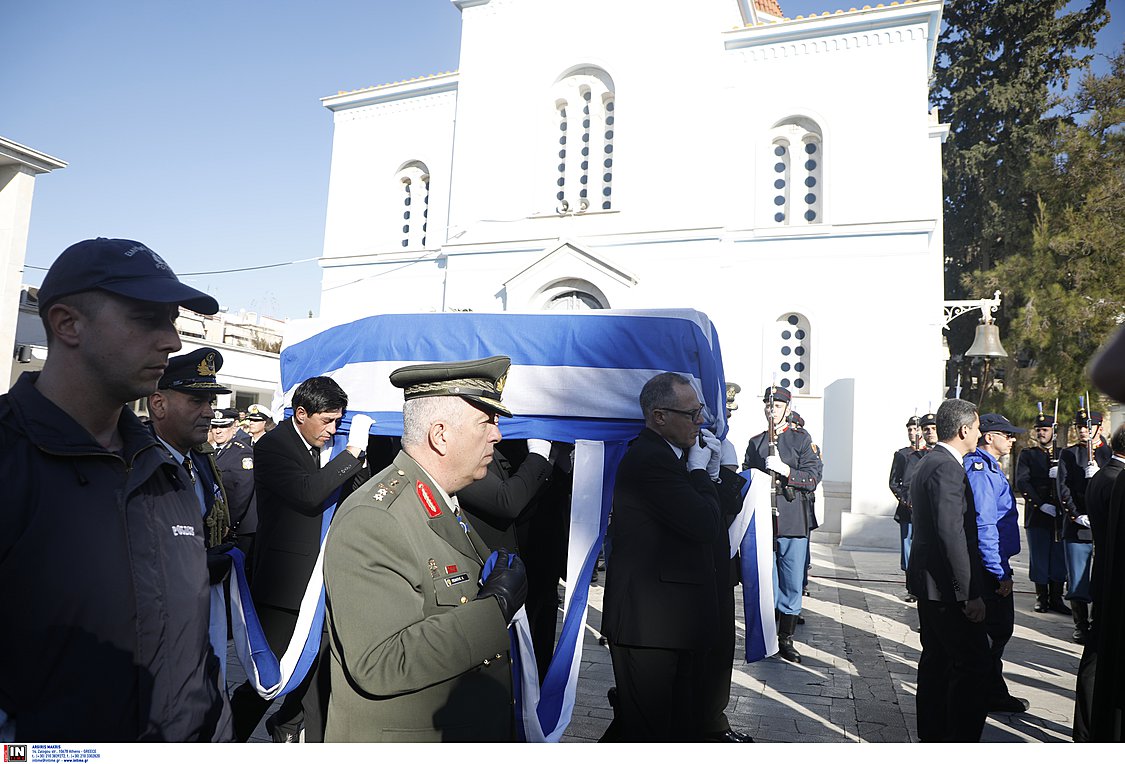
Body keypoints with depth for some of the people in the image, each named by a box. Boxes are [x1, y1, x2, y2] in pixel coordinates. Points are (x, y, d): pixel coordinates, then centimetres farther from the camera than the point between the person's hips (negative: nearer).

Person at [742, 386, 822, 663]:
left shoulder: (801, 439, 5)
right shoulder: (755, 442, 15)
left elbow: (813, 477, -4)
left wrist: (784, 470, -17)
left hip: (792, 523, -2)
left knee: (792, 584, 2)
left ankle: (786, 640, 14)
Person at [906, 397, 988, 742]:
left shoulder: (927, 464, 13)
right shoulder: (948, 469, -19)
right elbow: (952, 535, -24)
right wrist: (970, 594, -21)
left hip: (928, 582, 10)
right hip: (946, 586, -10)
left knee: (936, 659, 17)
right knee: (973, 666, -4)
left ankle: (932, 735, 28)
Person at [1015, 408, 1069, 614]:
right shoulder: (1027, 455, 6)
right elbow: (1021, 483, -5)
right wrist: (1041, 504, -14)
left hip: (1060, 515, 2)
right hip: (1037, 517, -2)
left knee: (1059, 558, 5)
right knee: (1039, 558, 3)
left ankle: (1056, 598, 15)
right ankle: (1041, 597, 13)